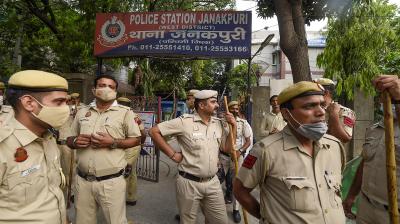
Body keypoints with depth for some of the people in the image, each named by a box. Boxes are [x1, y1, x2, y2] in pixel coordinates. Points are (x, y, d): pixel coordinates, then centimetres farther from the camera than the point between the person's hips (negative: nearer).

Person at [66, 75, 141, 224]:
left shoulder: (125, 112, -3)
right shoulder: (82, 112, 10)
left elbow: (136, 140, -1)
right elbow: (69, 140, 17)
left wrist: (113, 143, -16)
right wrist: (75, 141, -7)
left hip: (111, 181, -4)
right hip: (82, 180, 4)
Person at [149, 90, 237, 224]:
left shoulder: (219, 124, 4)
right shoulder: (185, 121, -14)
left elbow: (227, 148, 9)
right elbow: (154, 131, -12)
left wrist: (233, 126, -3)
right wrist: (172, 154, -11)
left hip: (213, 182, 5)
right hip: (189, 182, -4)